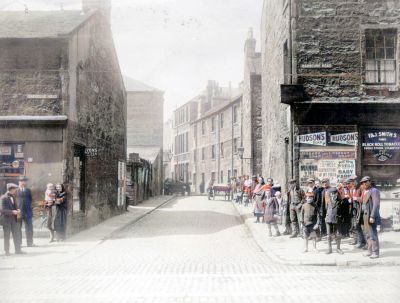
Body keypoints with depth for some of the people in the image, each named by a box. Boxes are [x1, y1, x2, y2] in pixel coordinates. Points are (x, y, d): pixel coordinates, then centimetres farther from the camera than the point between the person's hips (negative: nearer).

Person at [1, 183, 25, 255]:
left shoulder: (13, 197, 11)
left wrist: (17, 210, -3)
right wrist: (12, 212, -24)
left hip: (14, 219, 6)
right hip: (6, 219, -6)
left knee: (16, 235, 5)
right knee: (7, 236, 3)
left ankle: (18, 250, 9)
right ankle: (7, 251, 12)